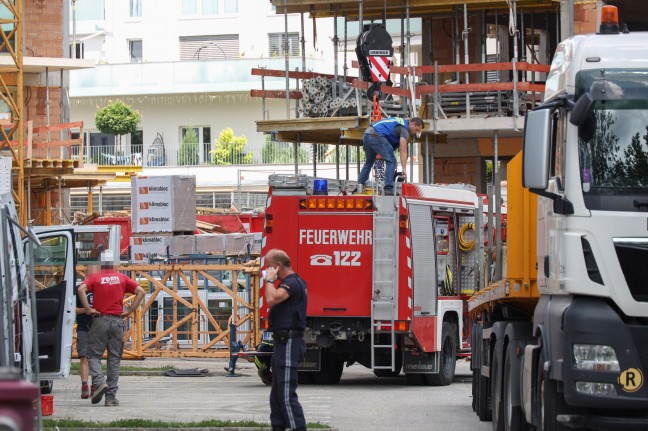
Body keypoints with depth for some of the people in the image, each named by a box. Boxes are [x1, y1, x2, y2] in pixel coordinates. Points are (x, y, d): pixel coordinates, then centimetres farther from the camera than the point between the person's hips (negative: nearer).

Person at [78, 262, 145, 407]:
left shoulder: (94, 277, 3)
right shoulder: (122, 278, 10)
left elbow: (81, 289, -15)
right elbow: (140, 291, 4)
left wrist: (88, 309, -9)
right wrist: (130, 311, 3)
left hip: (100, 319, -2)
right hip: (118, 321, 2)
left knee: (94, 355, 8)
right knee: (114, 359, 6)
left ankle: (99, 382, -18)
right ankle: (111, 397, 6)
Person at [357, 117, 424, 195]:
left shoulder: (401, 122, 26)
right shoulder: (404, 129, -4)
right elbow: (403, 151, -12)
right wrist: (404, 169, -15)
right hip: (376, 136, -10)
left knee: (369, 162, 24)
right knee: (391, 161, -6)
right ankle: (388, 189, -12)